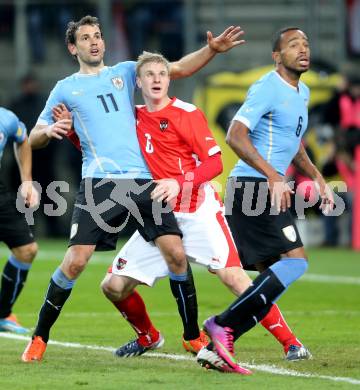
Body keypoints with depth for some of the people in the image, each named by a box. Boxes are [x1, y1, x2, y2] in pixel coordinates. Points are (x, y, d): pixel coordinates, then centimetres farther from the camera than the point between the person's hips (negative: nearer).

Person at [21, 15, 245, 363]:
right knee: (75, 260, -12)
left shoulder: (124, 72, 17)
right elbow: (34, 139, 14)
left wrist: (212, 50, -8)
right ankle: (39, 338, 3)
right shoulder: (65, 89, 13)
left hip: (142, 179, 2)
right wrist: (49, 131, -9)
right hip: (99, 183, -2)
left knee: (175, 253, -8)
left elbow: (178, 69, 9)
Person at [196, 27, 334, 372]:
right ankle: (224, 325, -16)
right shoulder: (267, 88, -12)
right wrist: (273, 177, -28)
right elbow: (235, 136, -22)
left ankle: (216, 345, 4)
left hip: (268, 189, 10)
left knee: (272, 281, 5)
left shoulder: (302, 92, 18)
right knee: (295, 260, -18)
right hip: (253, 186, -10)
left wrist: (319, 180, 21)